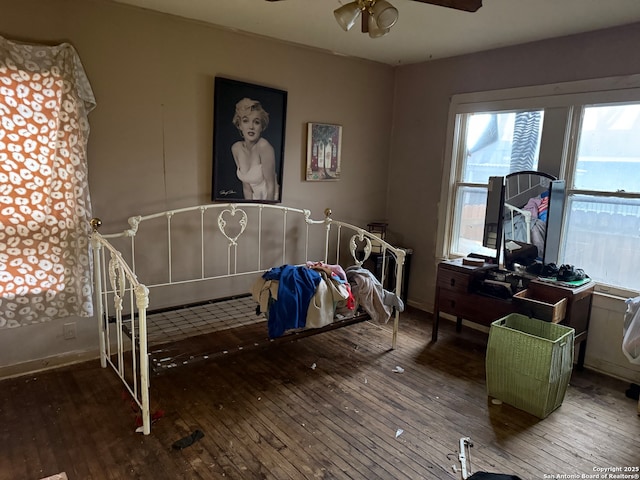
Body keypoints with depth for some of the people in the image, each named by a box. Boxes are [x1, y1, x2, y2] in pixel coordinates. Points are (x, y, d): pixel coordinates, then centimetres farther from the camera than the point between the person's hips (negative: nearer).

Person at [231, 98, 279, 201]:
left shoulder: (264, 146, -20)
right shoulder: (236, 148, -3)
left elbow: (271, 185, -18)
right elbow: (246, 185, 1)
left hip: (270, 198, -5)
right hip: (255, 198, 5)